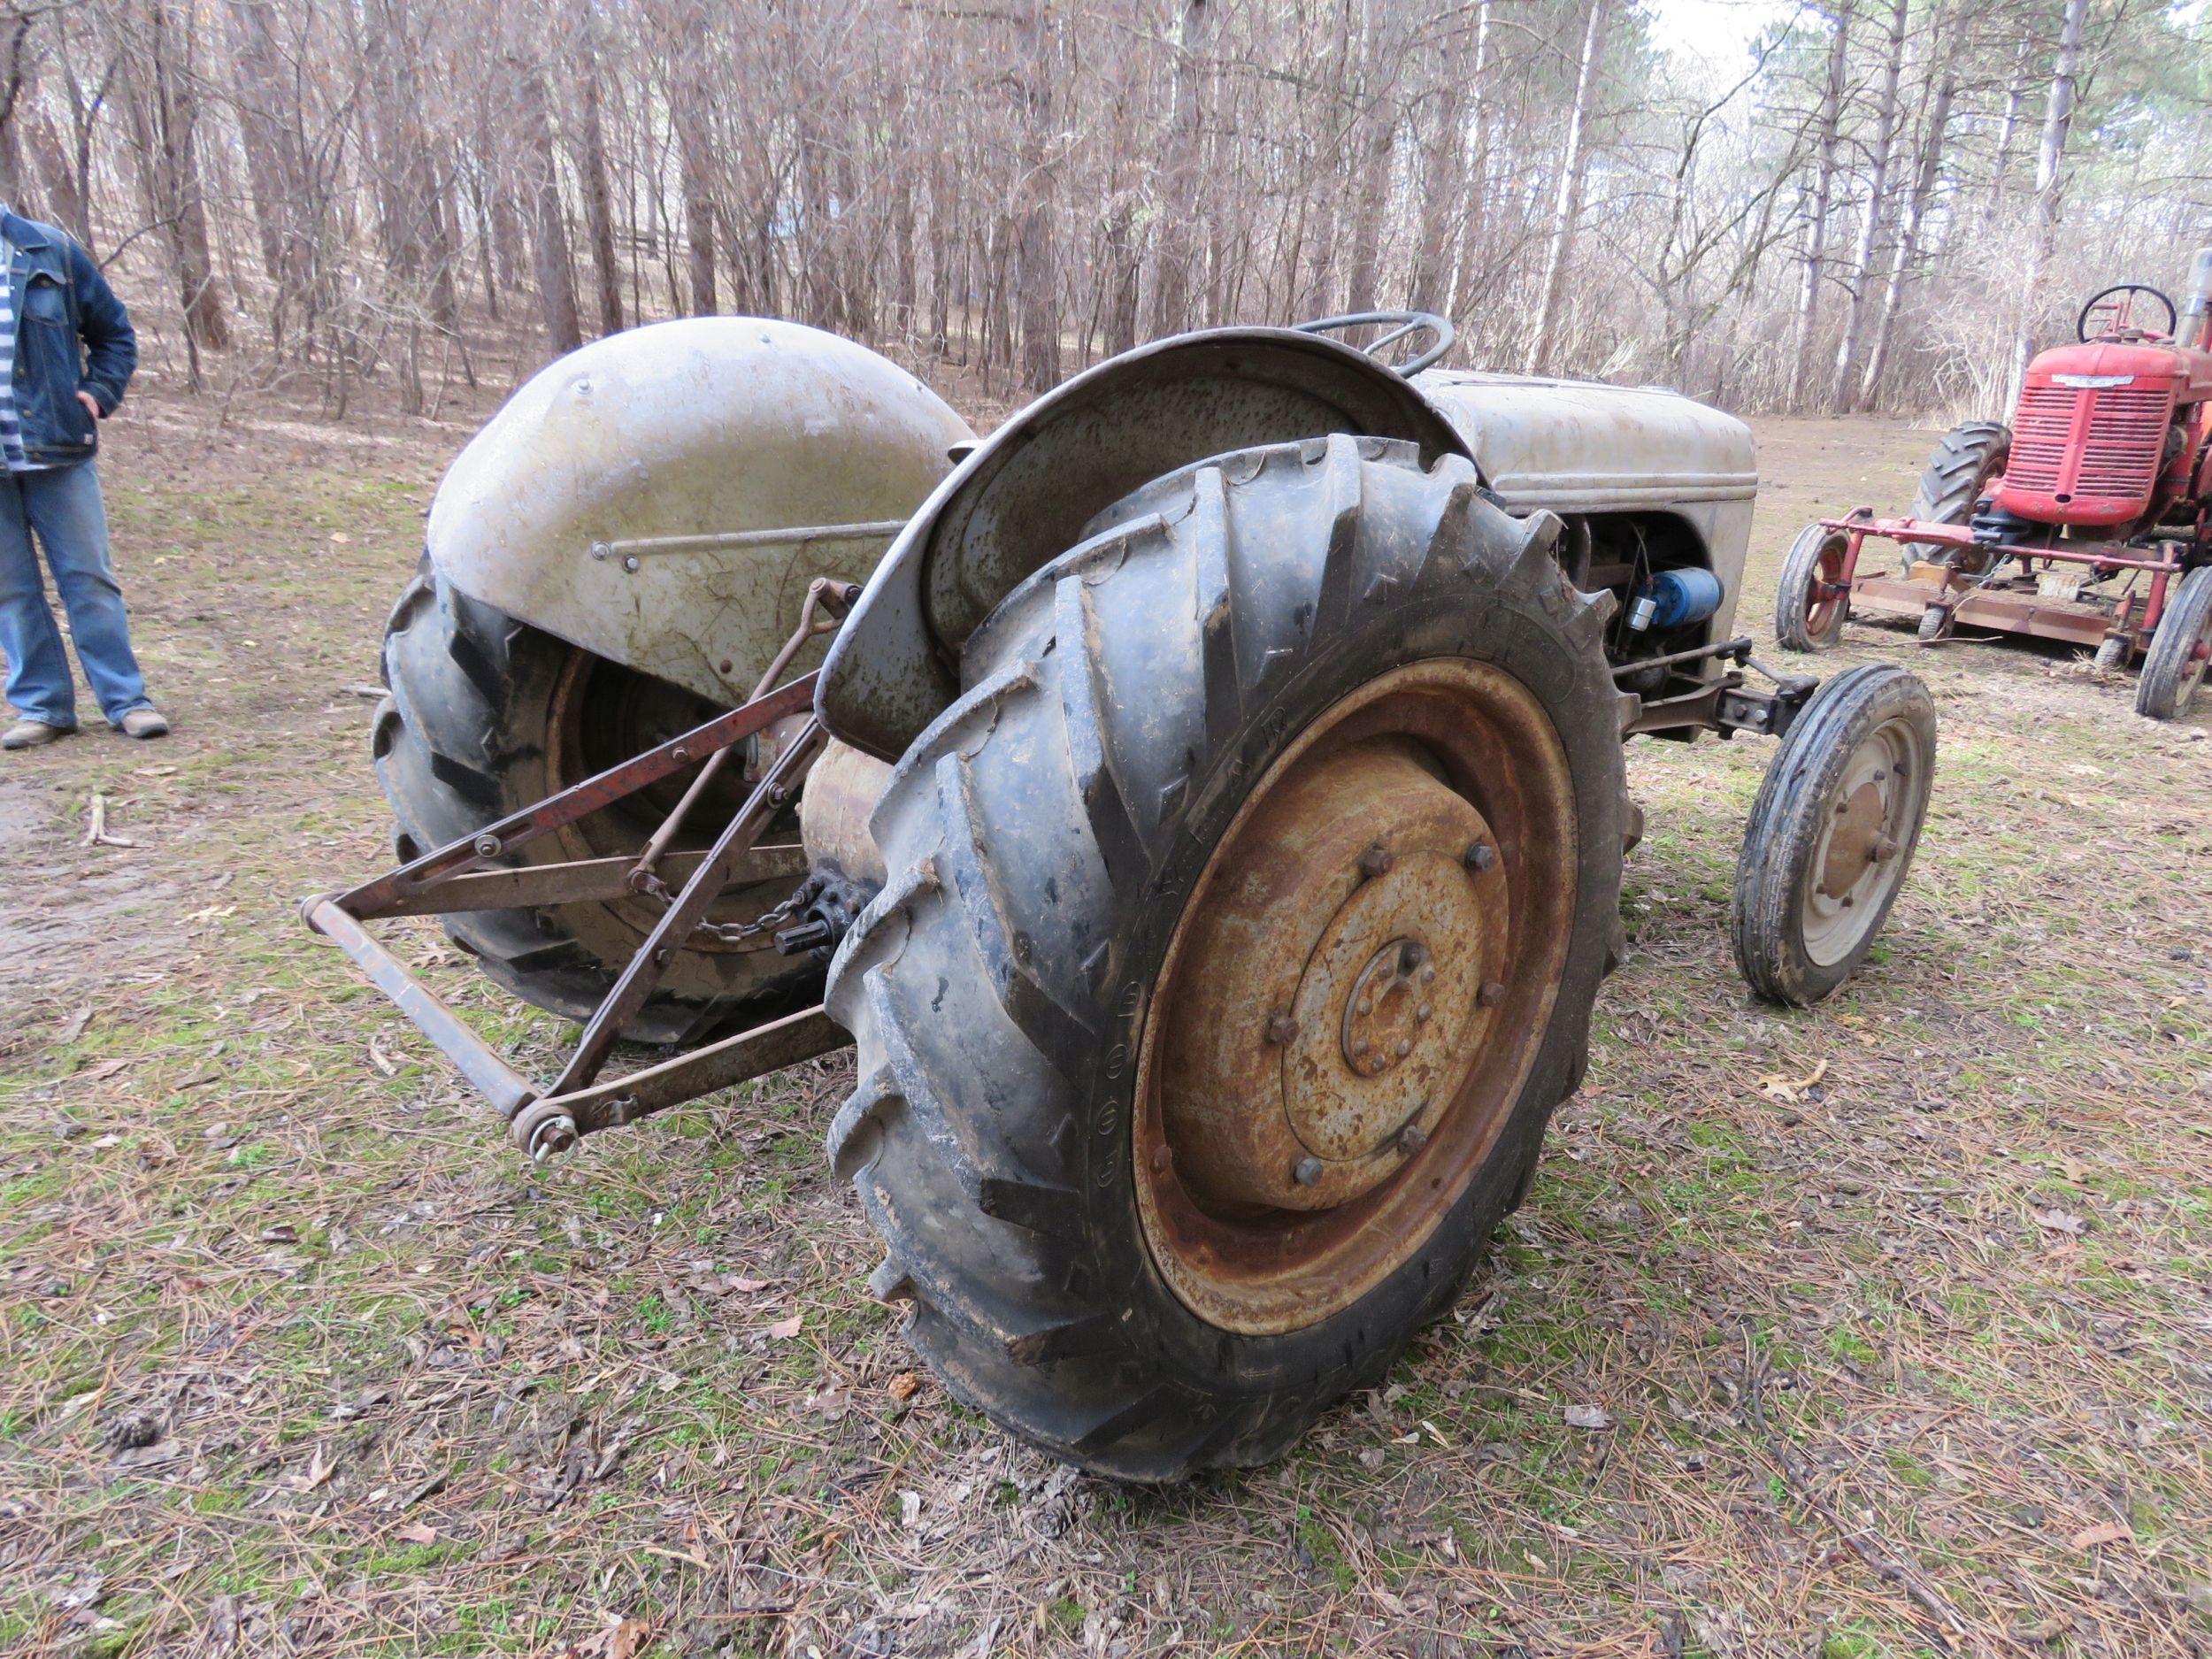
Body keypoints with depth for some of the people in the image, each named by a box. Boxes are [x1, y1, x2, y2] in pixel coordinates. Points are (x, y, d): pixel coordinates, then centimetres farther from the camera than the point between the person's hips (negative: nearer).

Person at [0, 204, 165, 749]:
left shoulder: (50, 250, 3)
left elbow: (114, 333, 11)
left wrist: (98, 393, -3)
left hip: (55, 451, -1)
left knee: (88, 576, 1)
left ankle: (125, 699, 7)